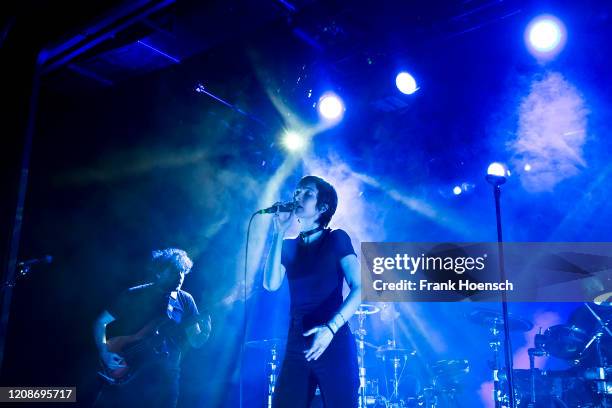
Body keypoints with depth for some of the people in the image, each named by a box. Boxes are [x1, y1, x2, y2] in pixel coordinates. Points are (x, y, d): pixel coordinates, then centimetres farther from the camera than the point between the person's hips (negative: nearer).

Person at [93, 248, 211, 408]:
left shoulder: (185, 300, 5)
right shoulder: (134, 296, -1)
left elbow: (196, 341, 3)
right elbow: (101, 322, 4)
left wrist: (206, 331, -19)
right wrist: (104, 352, -11)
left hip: (164, 379, 2)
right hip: (125, 374, -2)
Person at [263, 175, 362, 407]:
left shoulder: (336, 239, 0)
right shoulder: (288, 246, 12)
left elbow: (359, 289, -9)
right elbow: (271, 284, -4)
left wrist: (331, 328, -21)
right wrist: (279, 234, -5)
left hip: (334, 344, -4)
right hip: (296, 345, 4)